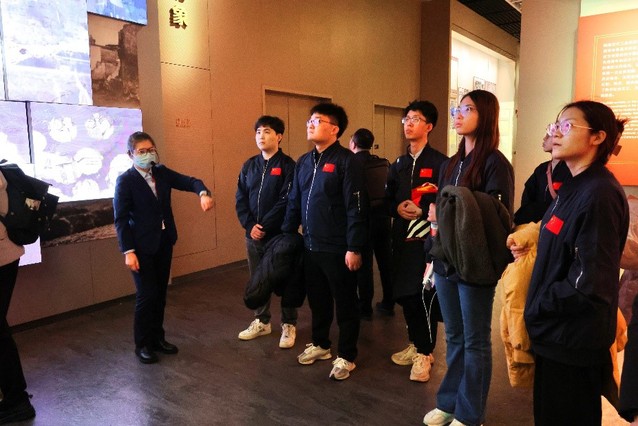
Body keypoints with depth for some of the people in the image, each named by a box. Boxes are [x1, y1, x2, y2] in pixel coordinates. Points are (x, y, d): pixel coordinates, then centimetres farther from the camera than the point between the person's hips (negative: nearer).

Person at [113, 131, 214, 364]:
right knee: (147, 295, 1)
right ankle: (142, 345, 19)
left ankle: (157, 337, 30)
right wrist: (128, 251, -18)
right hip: (143, 246, -6)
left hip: (165, 242, 6)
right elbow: (121, 219, -12)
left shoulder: (162, 172, 5)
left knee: (160, 293, 14)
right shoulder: (125, 180, -10)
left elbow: (189, 181, -6)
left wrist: (203, 192, -29)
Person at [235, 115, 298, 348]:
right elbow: (240, 199, 5)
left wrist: (264, 226, -17)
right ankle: (261, 321, 33)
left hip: (279, 234, -5)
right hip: (253, 235, 5)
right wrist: (250, 225, -9)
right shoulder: (249, 166, 10)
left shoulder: (287, 165, -7)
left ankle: (289, 325, 22)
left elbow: (286, 202, -15)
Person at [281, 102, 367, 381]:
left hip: (337, 249, -7)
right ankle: (320, 344, 38)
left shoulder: (346, 160, -11)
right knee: (317, 299, 19)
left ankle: (346, 356, 23)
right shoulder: (304, 162, 11)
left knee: (345, 303, 8)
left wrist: (354, 248, -18)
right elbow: (294, 203, 16)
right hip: (310, 246, 7)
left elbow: (356, 208, -15)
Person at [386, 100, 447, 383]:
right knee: (405, 294, 12)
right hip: (402, 237, 7)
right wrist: (397, 207, -3)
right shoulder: (399, 164, 16)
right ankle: (415, 344, 30)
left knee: (425, 296, -4)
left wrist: (422, 209, -18)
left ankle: (425, 353, 13)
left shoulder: (440, 163, -6)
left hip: (428, 238, -6)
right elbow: (388, 199, 17)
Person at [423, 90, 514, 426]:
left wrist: (449, 217, -18)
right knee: (453, 337, 18)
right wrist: (435, 219, -2)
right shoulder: (451, 164, 13)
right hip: (445, 261, 7)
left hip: (475, 265, -7)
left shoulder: (495, 162, -10)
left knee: (475, 341, 8)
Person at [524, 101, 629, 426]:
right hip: (556, 333, 9)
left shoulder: (600, 194, -20)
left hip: (575, 341, -9)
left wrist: (537, 307, -13)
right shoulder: (574, 187, 10)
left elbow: (590, 282, -24)